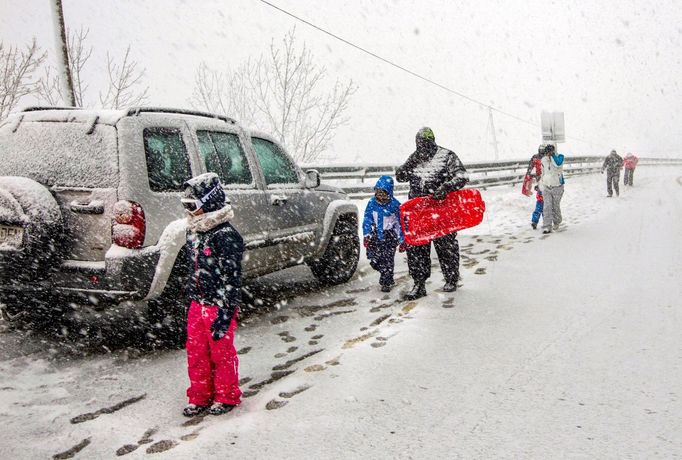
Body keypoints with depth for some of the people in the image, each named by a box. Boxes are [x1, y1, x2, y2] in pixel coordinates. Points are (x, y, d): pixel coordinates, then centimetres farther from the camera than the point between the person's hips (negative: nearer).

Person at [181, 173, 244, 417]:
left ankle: (227, 397, 26)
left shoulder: (226, 236, -19)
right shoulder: (193, 232, 8)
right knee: (195, 353, 14)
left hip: (219, 308, -8)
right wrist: (191, 300, 19)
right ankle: (200, 397, 31)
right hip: (197, 306, 8)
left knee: (222, 353, 7)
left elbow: (232, 279, -20)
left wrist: (225, 315, -21)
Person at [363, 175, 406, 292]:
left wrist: (402, 240, -3)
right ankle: (387, 277, 29)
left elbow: (401, 223, -4)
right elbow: (367, 220, 2)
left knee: (387, 261, -2)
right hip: (375, 237, 3)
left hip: (390, 238, -3)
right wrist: (366, 235, -5)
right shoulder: (372, 203, -2)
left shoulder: (395, 205, -9)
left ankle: (386, 283, 16)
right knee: (374, 260, 4)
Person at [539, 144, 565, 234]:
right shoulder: (544, 160, 2)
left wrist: (552, 155, -31)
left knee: (555, 206, 9)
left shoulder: (559, 157, -11)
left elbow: (558, 164, -36)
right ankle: (547, 227, -9)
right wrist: (541, 185, 20)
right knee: (547, 207, -8)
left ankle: (557, 222, 36)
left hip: (557, 187, -3)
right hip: (546, 187, 3)